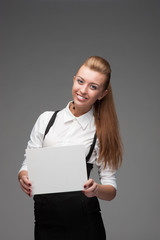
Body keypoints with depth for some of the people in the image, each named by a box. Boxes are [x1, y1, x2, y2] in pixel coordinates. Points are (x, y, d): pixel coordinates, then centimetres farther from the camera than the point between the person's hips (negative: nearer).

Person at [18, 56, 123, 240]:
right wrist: (24, 177, -18)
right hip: (45, 220, 2)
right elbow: (28, 164, 5)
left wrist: (96, 189, -24)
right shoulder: (46, 119, 4)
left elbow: (111, 190, -2)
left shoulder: (102, 130, 0)